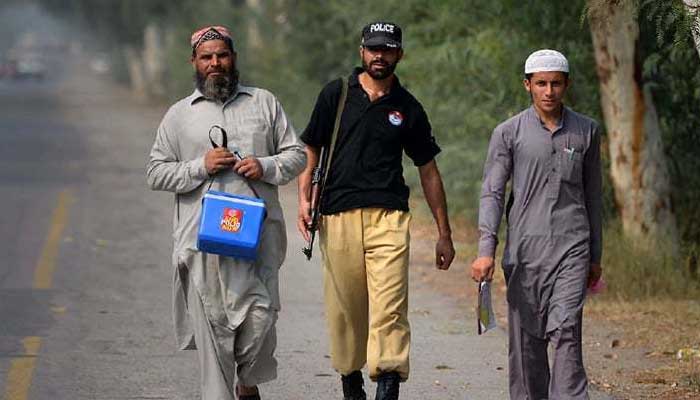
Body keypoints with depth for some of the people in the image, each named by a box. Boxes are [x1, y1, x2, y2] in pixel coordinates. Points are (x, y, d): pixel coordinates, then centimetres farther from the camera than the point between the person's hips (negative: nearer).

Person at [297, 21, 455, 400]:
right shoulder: (336, 94, 9)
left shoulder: (408, 108, 12)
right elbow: (310, 149, 13)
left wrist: (444, 234, 16)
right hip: (337, 217, 1)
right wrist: (304, 198, -4)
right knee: (344, 309, 4)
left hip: (389, 217, -1)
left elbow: (428, 171, 17)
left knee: (389, 309, -14)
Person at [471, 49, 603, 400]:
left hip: (571, 246, 0)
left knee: (565, 331, -14)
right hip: (524, 248, 0)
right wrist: (486, 250, -14)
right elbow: (492, 193, -2)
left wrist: (595, 256, 18)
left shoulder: (586, 131, 9)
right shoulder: (509, 133, 3)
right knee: (526, 338, 4)